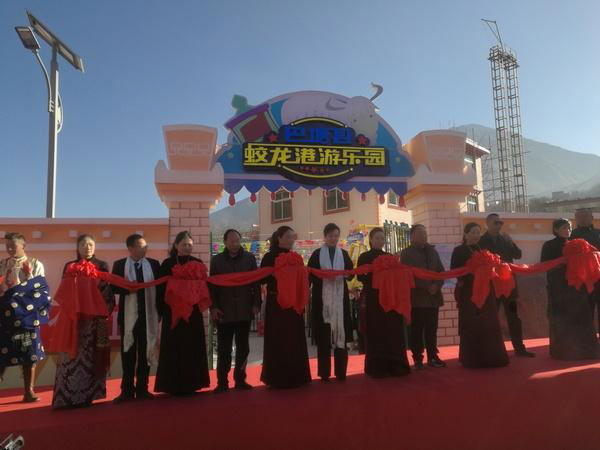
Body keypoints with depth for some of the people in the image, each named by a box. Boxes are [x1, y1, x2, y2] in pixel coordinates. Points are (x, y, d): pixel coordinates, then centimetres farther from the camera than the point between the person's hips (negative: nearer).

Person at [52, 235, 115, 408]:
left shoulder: (102, 266, 5)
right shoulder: (69, 266, 10)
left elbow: (108, 292, 2)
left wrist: (104, 313, -8)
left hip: (95, 318, -1)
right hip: (74, 318, 1)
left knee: (91, 356, 0)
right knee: (72, 355, -2)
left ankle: (88, 394, 8)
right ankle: (67, 396, 6)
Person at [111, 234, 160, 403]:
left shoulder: (154, 264, 2)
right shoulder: (119, 265, 0)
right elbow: (114, 287, -3)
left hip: (148, 315, 1)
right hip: (128, 315, -1)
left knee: (145, 352, 9)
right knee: (128, 353, 8)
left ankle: (142, 389, 19)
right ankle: (127, 390, 18)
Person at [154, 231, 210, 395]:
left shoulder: (197, 263, 5)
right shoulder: (167, 264, -1)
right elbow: (161, 289, -1)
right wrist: (161, 311, -7)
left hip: (193, 313, 2)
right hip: (172, 313, -2)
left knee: (193, 349, 6)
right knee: (173, 350, 2)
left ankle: (191, 384, 18)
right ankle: (174, 386, 13)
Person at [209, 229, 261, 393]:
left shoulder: (249, 258, 5)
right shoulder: (216, 260, 5)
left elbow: (256, 282, 4)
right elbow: (212, 285, 4)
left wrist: (256, 304, -3)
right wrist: (213, 307, -5)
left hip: (244, 310, 1)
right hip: (224, 312, -1)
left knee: (243, 348, 9)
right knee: (223, 348, 4)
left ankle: (240, 379, 21)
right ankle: (222, 382, 13)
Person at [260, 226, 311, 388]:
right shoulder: (269, 257, -3)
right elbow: (263, 279, -10)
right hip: (276, 304, -5)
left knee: (295, 341, 8)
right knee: (278, 342, 0)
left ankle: (295, 376, 19)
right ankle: (278, 378, 12)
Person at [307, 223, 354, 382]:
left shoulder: (344, 254, 12)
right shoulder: (317, 254, 6)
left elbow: (351, 273, 5)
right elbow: (310, 274, 1)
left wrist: (346, 274, -16)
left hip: (340, 299, 2)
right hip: (322, 299, -2)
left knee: (341, 334, 0)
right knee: (323, 337, 0)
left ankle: (341, 372, 8)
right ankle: (324, 373, 8)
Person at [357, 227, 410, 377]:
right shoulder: (364, 257, 2)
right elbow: (360, 277, -8)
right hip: (373, 300, -3)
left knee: (394, 333, 2)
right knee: (376, 333, -1)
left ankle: (395, 365, 11)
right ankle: (377, 367, 7)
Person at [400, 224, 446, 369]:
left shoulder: (432, 251, 16)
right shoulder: (406, 253, 1)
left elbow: (441, 270, 13)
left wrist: (437, 285, -5)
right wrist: (427, 287, -13)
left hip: (433, 296, 4)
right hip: (416, 297, -4)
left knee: (432, 329, 7)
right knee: (417, 330, -1)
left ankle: (433, 357, 16)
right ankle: (417, 359, 6)